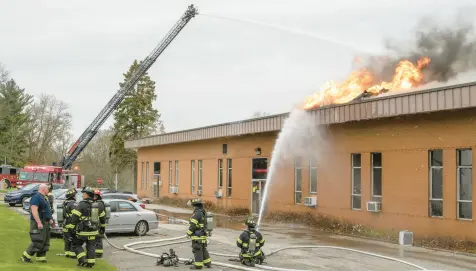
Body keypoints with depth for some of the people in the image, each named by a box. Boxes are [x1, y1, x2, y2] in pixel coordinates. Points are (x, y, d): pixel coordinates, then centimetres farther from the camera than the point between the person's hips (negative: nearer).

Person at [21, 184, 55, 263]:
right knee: (38, 242, -9)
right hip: (39, 223, -10)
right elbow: (34, 210, -24)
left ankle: (41, 257, 15)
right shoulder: (36, 197, -14)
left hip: (45, 223, 10)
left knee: (45, 242, 10)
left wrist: (50, 219, 20)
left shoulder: (43, 198, 17)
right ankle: (25, 256, 0)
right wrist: (39, 222, -29)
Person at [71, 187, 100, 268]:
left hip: (83, 231, -5)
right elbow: (100, 217, 18)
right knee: (91, 247, 10)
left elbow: (74, 218, -14)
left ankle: (83, 260, 1)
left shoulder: (82, 204, -13)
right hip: (93, 231, 5)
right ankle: (90, 263, 11)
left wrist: (72, 227, -6)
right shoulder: (95, 205, 8)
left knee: (78, 245, 11)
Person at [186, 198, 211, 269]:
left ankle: (198, 265, 1)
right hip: (203, 234, 10)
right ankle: (208, 263, 23)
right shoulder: (202, 213, 13)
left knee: (197, 250, -3)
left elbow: (193, 225, -20)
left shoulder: (197, 213, -17)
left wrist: (188, 233, -11)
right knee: (203, 249, 18)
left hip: (197, 236, -10)